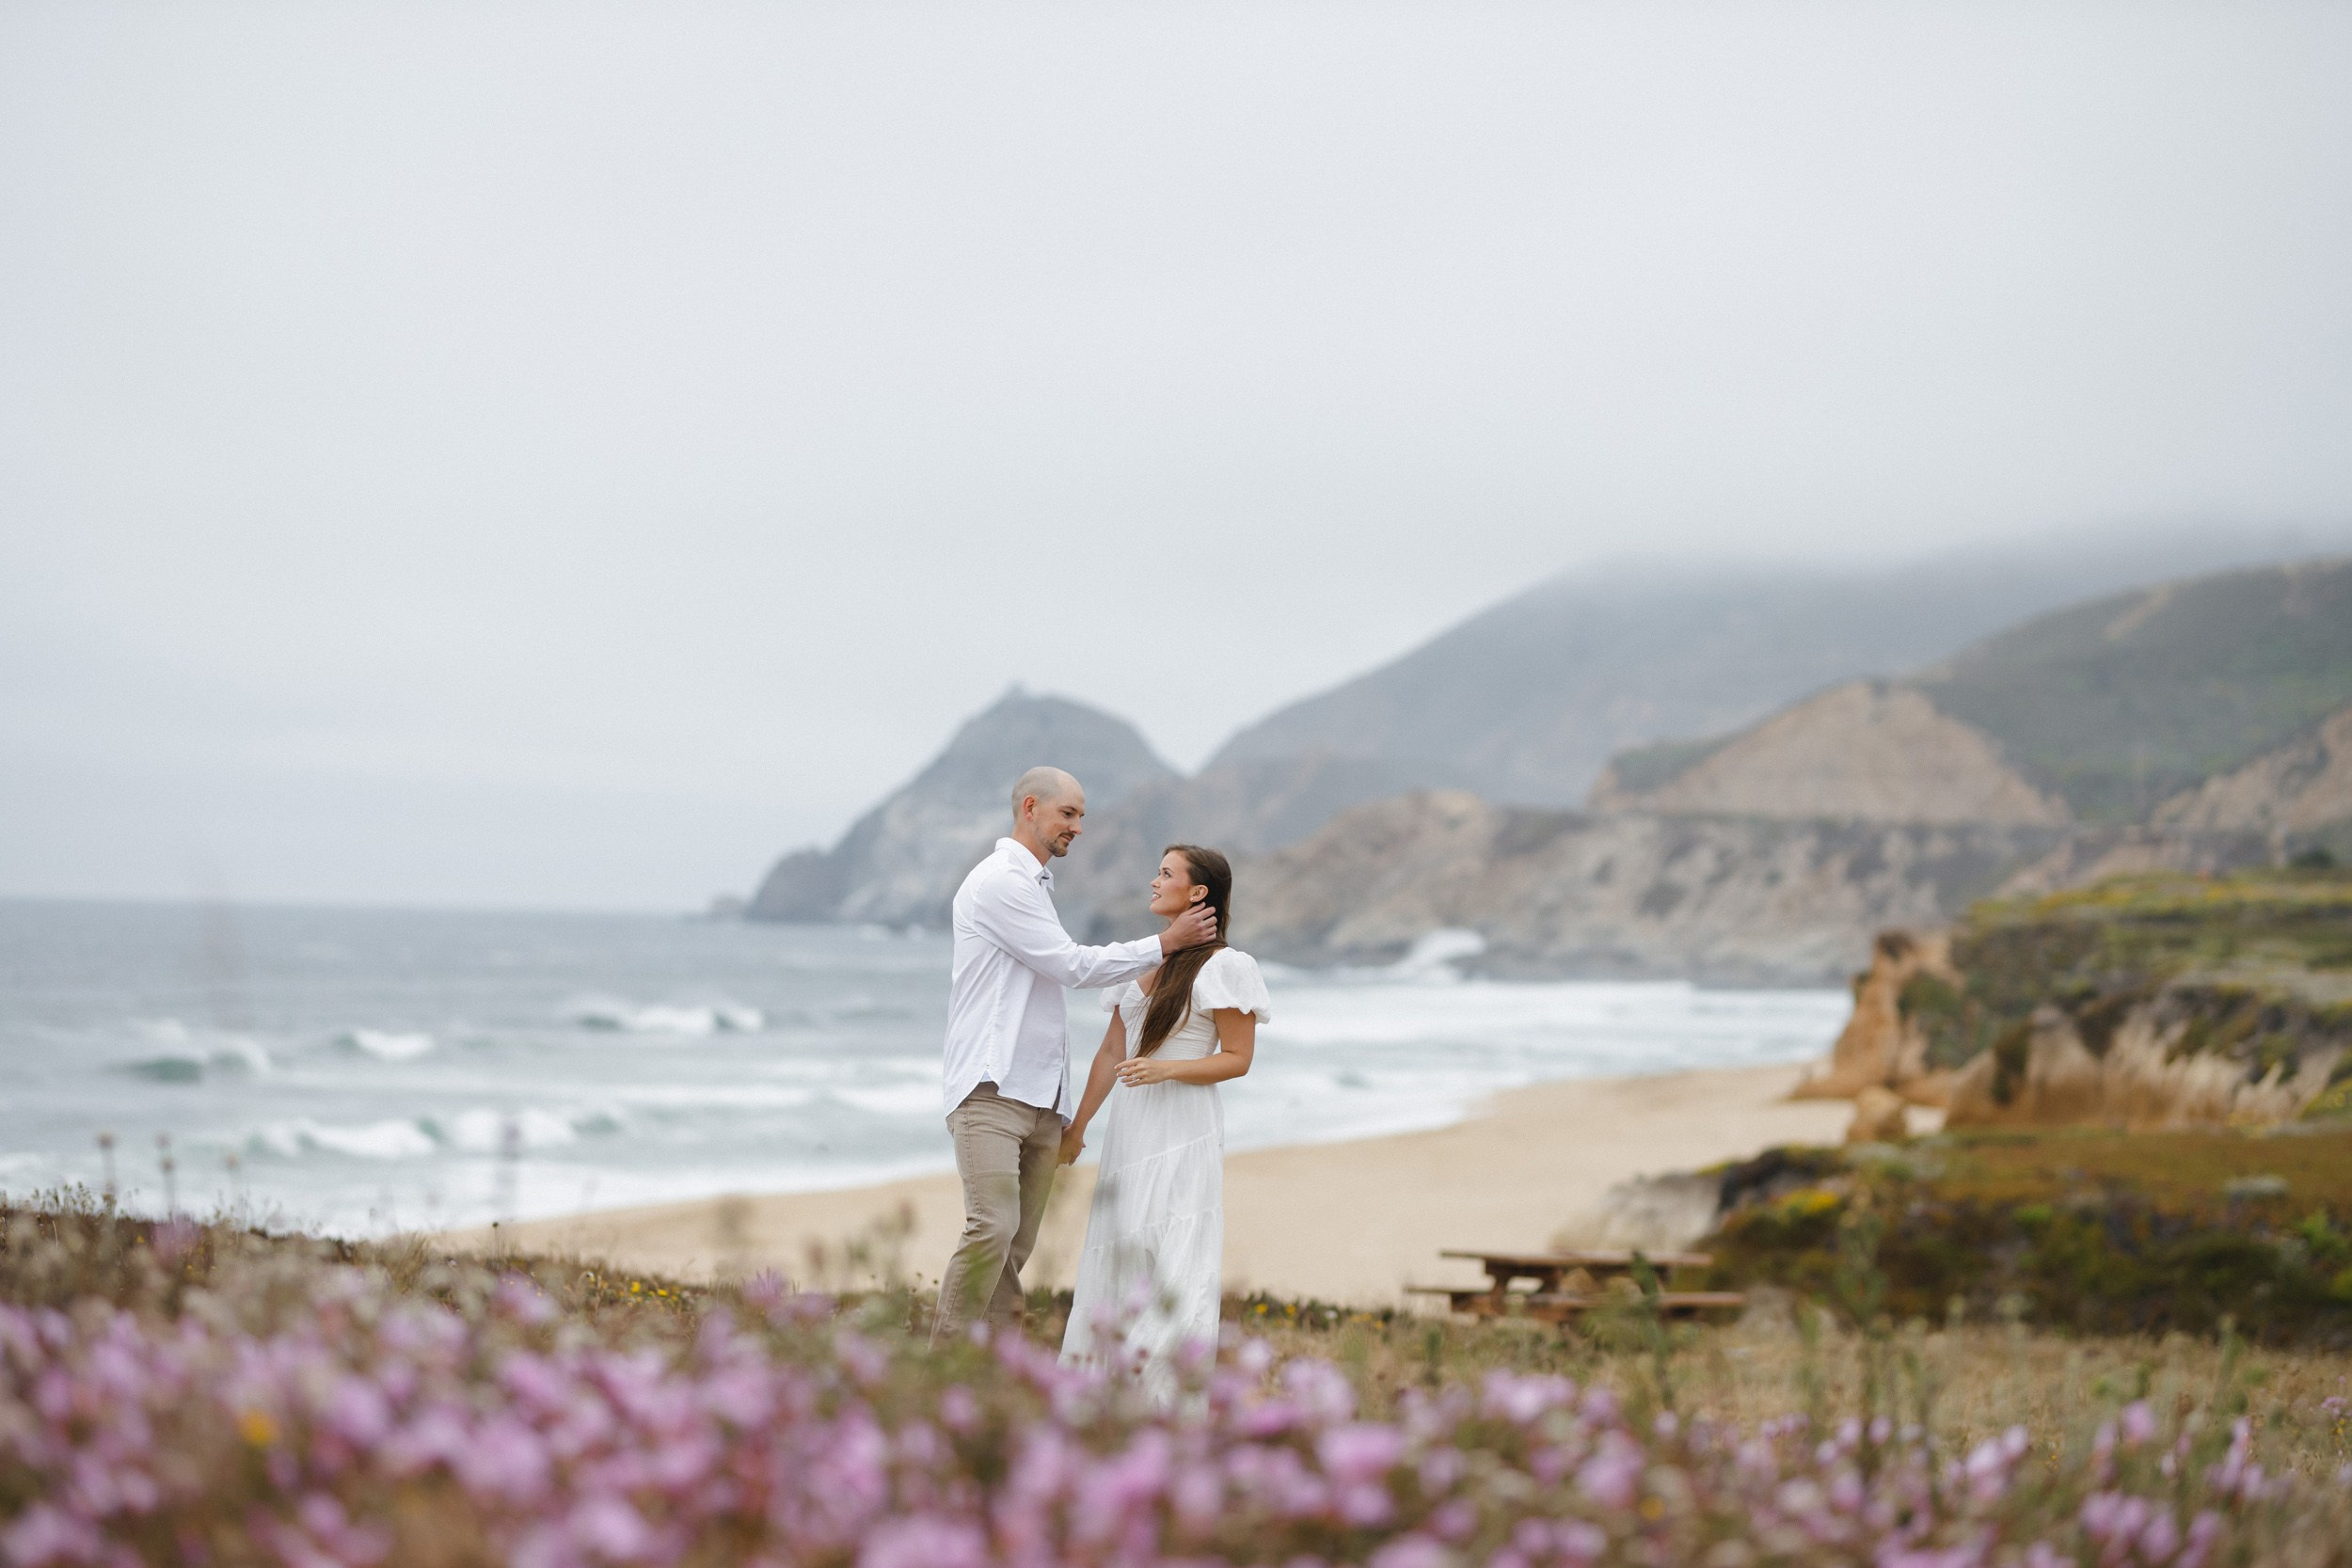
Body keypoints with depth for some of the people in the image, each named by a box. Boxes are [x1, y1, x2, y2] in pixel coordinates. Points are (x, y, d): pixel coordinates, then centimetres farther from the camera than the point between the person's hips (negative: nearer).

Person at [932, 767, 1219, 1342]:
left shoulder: (1035, 885, 24)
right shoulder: (999, 881, -7)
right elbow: (1073, 966, -11)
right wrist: (1165, 944, -3)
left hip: (1040, 1099, 9)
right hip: (991, 1091, -9)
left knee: (1017, 1247, 2)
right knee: (992, 1228, -20)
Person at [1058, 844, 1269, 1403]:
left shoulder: (1223, 967, -6)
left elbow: (1237, 1059, -7)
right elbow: (1111, 1052, 17)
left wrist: (1167, 1068, -21)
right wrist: (1077, 1126, 17)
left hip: (1182, 1132, -7)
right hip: (1127, 1127, 7)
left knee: (1171, 1263, -9)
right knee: (1114, 1260, 7)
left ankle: (1168, 1398, -7)